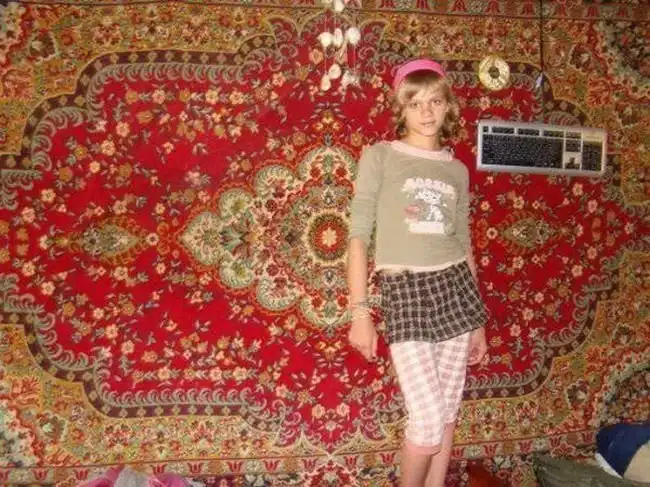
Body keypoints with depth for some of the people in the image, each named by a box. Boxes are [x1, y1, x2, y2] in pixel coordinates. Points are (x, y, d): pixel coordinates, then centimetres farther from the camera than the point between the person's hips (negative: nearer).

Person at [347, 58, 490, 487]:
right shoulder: (379, 156, 0)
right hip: (405, 292, -4)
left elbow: (464, 244, 15)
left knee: (447, 415, 9)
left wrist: (478, 320, 15)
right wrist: (360, 311, -10)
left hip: (455, 287, 5)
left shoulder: (457, 170, 12)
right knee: (428, 421, -7)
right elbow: (359, 236, -4)